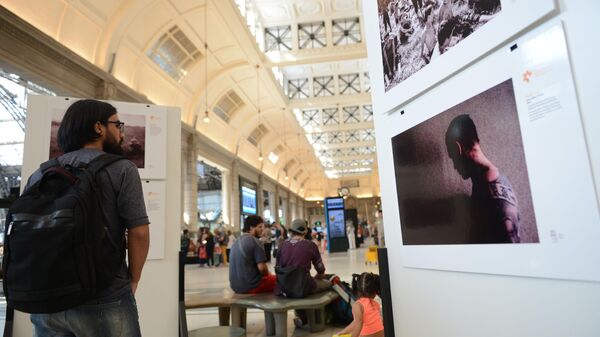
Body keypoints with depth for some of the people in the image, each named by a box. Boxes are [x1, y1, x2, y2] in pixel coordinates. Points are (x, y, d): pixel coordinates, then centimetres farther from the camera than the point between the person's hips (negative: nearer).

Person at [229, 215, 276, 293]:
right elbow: (262, 268, -19)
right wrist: (268, 274, 4)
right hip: (251, 286, -8)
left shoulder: (236, 242, 11)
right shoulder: (255, 242, -13)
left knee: (270, 276, 24)